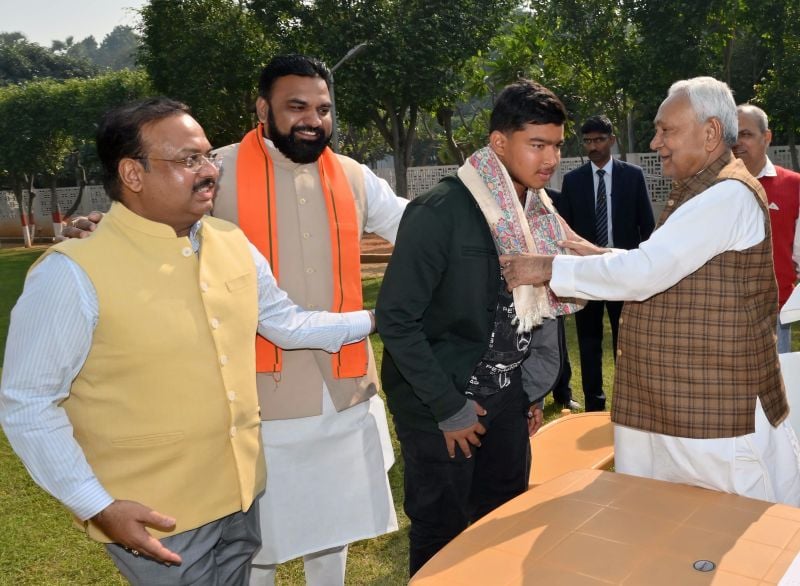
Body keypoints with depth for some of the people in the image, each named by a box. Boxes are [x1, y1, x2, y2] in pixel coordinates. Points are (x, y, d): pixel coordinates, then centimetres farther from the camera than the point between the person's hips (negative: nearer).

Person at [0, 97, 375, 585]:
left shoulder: (234, 244, 0)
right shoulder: (74, 273, -19)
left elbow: (286, 322, 12)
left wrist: (373, 321, 9)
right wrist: (99, 506, -18)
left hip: (241, 494, 6)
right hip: (153, 517, -6)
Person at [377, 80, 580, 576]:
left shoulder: (542, 216, 2)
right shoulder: (440, 212, -20)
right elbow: (397, 318, -19)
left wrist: (535, 390, 9)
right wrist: (448, 408, -16)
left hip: (506, 401, 6)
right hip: (440, 405, -6)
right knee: (442, 537, 8)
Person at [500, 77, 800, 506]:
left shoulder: (728, 195, -18)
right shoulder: (700, 193, 16)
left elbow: (643, 272, -25)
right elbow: (658, 268, 19)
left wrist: (550, 268, -18)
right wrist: (600, 257, 5)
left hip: (718, 410, -10)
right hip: (676, 406, 10)